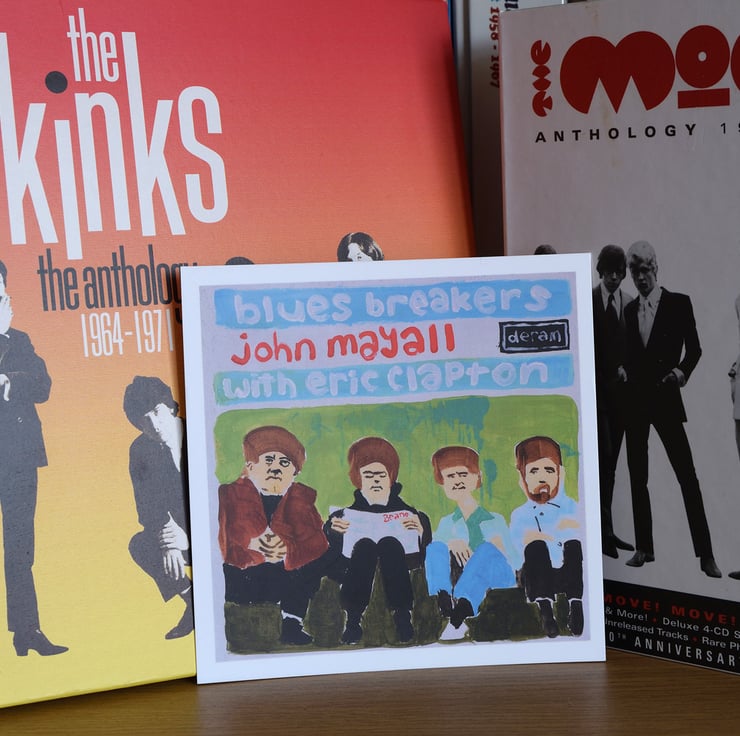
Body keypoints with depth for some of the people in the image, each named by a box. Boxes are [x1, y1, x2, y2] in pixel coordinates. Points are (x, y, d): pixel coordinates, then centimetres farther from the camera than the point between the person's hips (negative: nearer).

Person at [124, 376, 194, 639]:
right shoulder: (140, 449, 1)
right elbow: (147, 507, -5)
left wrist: (188, 536, -25)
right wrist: (168, 543, -25)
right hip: (177, 534, 4)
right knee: (140, 546, -26)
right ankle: (193, 602, -4)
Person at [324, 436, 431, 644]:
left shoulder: (413, 517, 17)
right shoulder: (341, 518, 15)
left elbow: (427, 563, 6)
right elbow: (331, 569, 4)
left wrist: (421, 534, -10)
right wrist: (334, 535, -11)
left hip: (397, 587, 0)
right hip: (358, 590, 0)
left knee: (390, 545, -29)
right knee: (364, 546, -29)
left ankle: (403, 618, -39)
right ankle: (353, 621, -41)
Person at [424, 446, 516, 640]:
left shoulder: (495, 521, 17)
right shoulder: (446, 524, 23)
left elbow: (502, 555, 1)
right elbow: (433, 554, 6)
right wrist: (450, 544, -16)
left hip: (497, 582, -2)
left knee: (488, 550, -32)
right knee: (436, 548, -22)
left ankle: (461, 608, -55)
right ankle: (444, 604, -49)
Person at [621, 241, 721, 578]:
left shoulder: (678, 303, -2)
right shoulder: (630, 309, 11)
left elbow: (693, 348, 2)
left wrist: (681, 371, -15)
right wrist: (624, 370, -2)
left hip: (665, 397, -5)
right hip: (635, 399, 5)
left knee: (687, 476, -7)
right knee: (637, 475, 7)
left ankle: (705, 553, -5)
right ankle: (644, 547, 16)